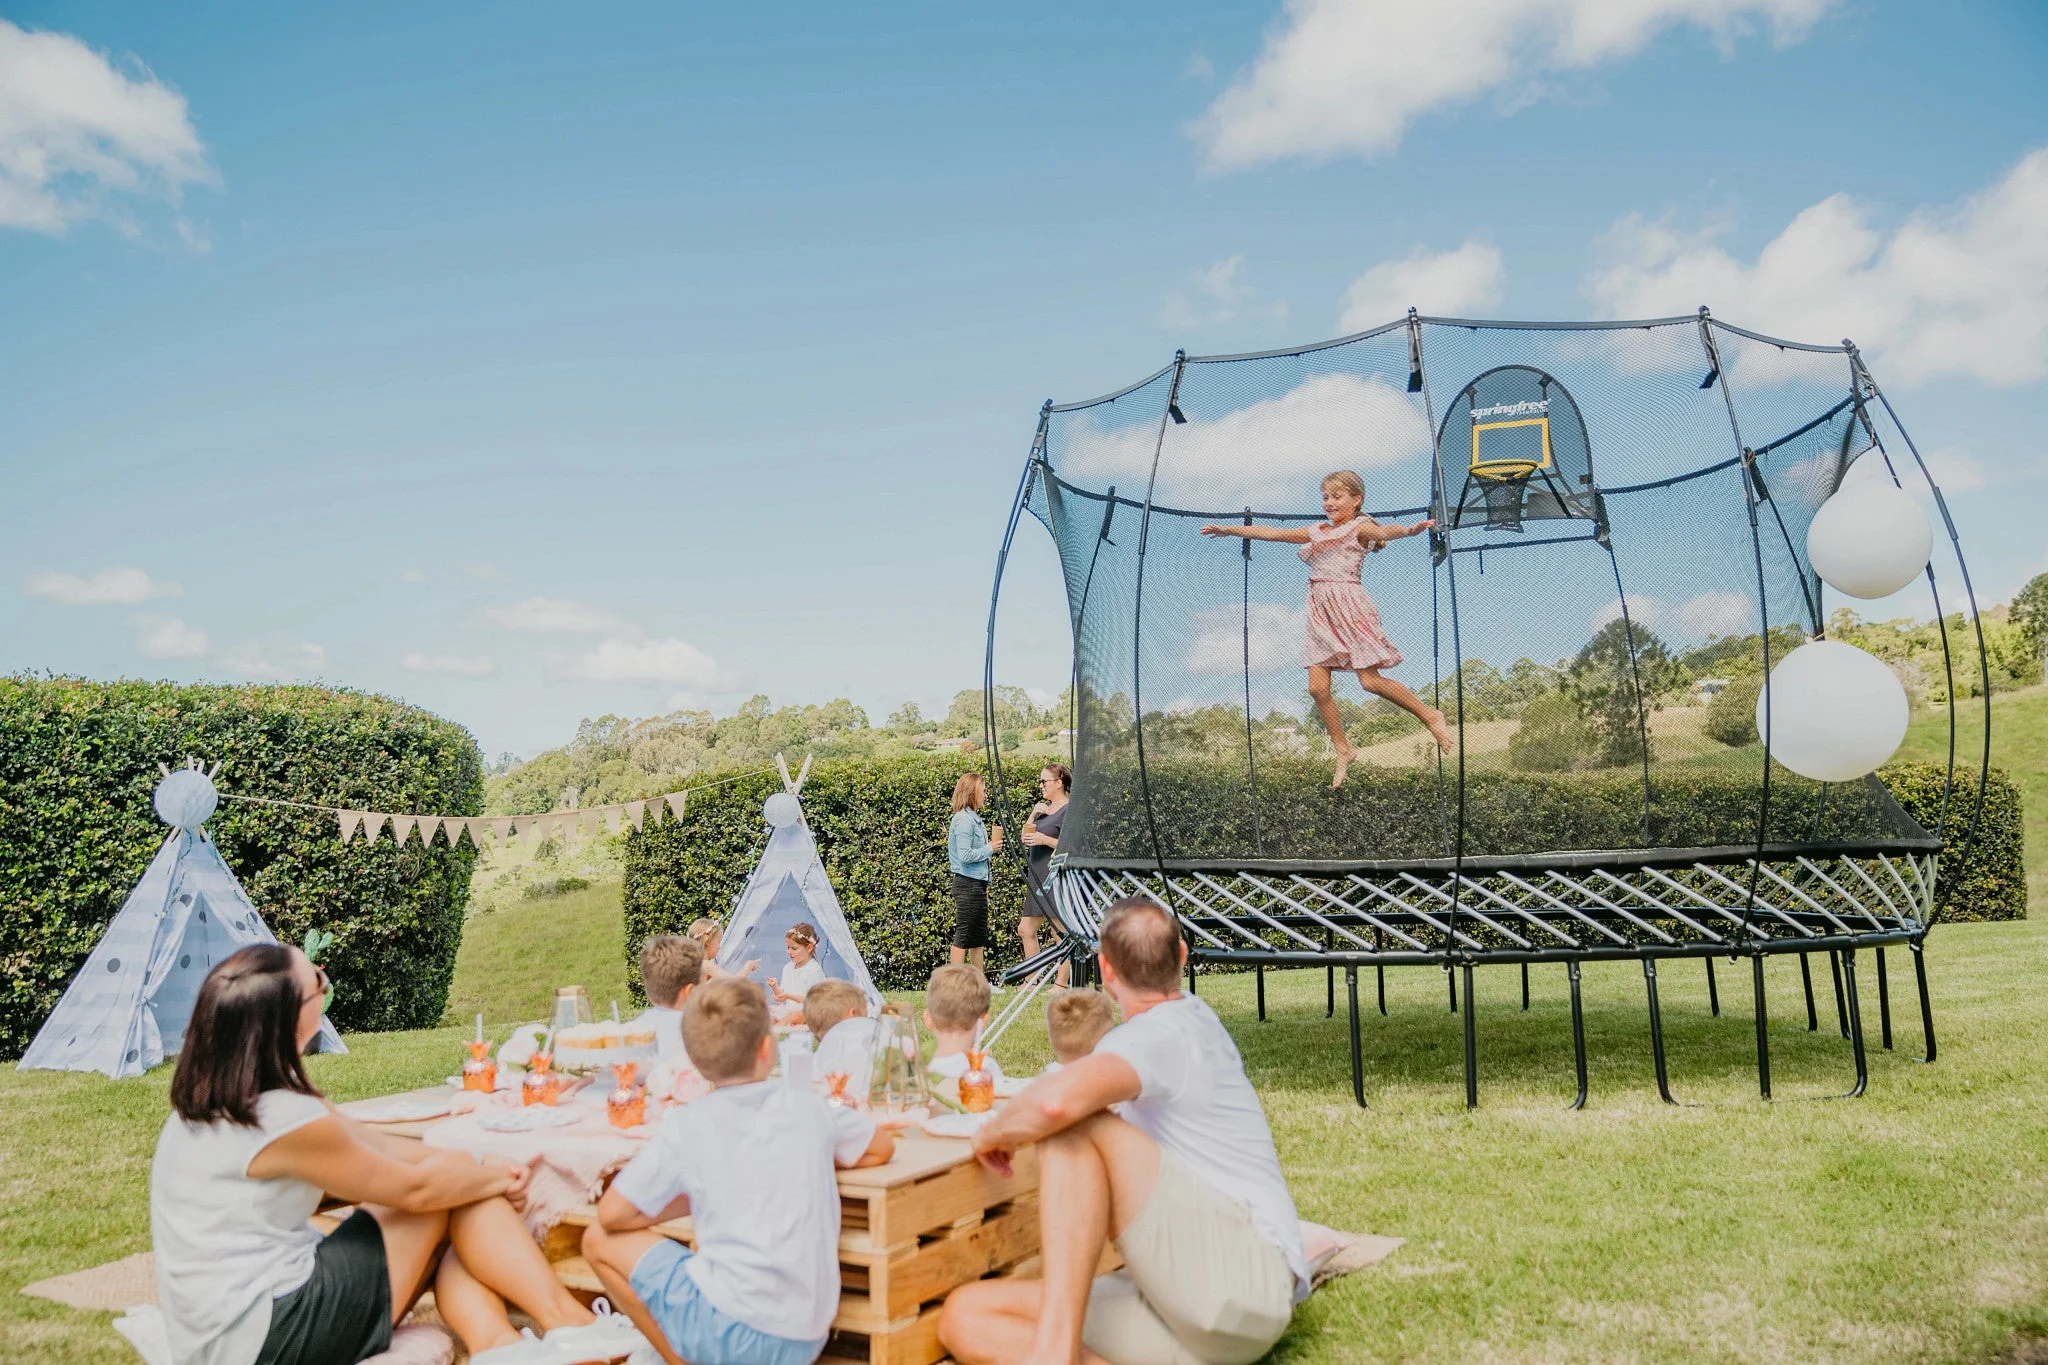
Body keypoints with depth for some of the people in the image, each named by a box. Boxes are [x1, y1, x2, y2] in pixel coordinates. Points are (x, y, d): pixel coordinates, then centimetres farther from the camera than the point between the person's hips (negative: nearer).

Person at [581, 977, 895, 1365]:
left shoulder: (687, 1127, -5)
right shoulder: (808, 1108, 3)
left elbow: (611, 1215, 1)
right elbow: (883, 1147, 20)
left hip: (733, 1331, -5)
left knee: (599, 1240, 10)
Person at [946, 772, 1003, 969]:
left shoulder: (975, 818, 14)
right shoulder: (964, 820, -15)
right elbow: (965, 855, -22)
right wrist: (990, 848, -12)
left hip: (977, 883, 10)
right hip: (967, 884, -10)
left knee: (979, 937, 12)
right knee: (963, 935, -5)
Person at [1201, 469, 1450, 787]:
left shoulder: (1360, 527, -1)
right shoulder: (1316, 532, 18)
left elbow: (1383, 532, -23)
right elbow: (1271, 533, 22)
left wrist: (1411, 529, -45)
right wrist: (1228, 529, 24)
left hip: (1348, 606, -7)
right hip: (1321, 611, 7)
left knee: (1370, 681, -12)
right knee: (1317, 687, 0)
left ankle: (1430, 716, 7)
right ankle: (1343, 752, 12)